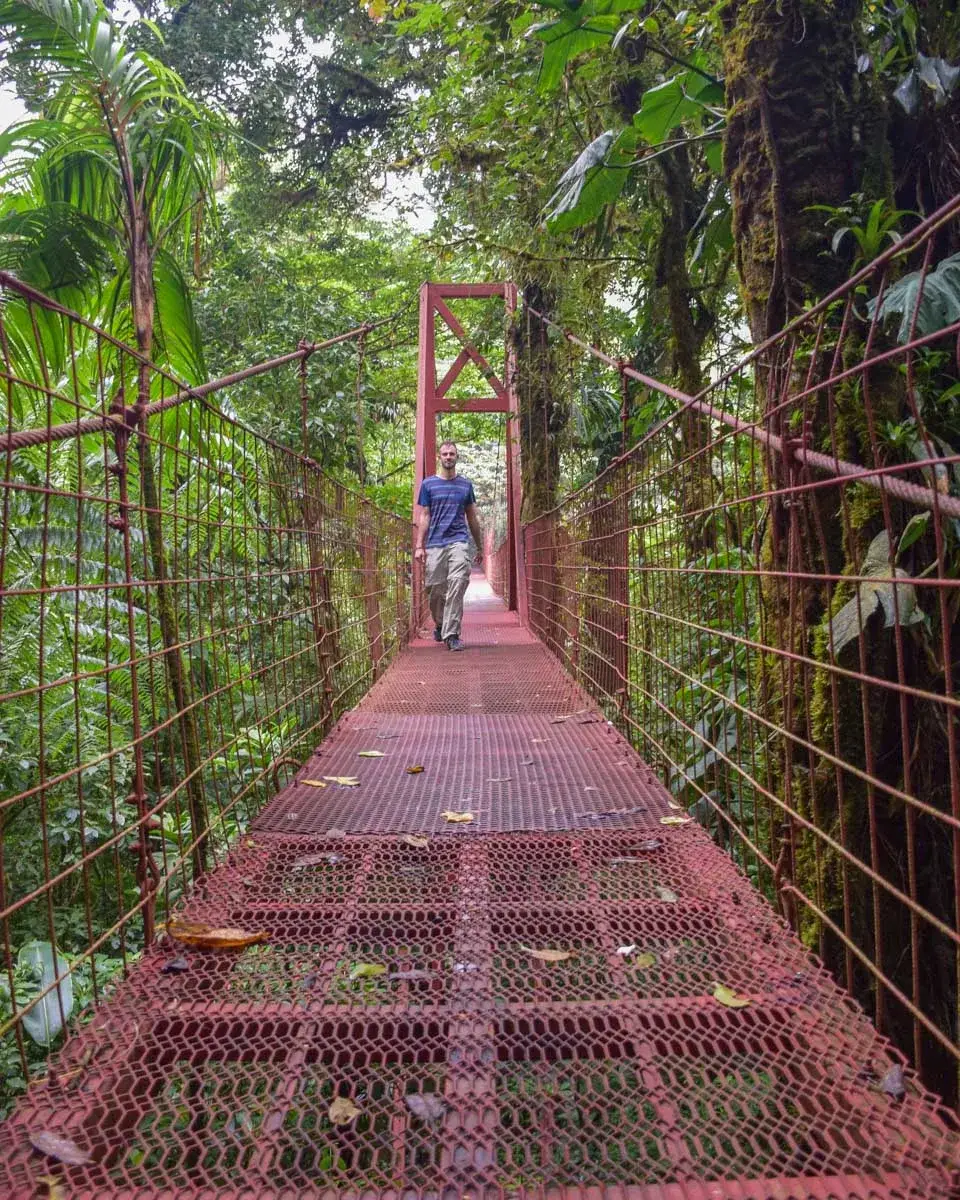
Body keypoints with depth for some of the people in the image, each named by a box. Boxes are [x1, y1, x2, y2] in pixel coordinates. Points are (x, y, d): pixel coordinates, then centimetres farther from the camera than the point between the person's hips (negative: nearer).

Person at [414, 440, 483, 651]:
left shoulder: (465, 485, 12)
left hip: (459, 542, 0)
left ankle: (451, 634, -12)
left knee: (456, 587, -14)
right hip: (434, 544, 0)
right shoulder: (429, 483, 8)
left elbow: (472, 518, 18)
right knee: (435, 589, 5)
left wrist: (480, 547, 19)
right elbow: (424, 516, 6)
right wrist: (419, 546, -2)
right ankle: (439, 624, 31)